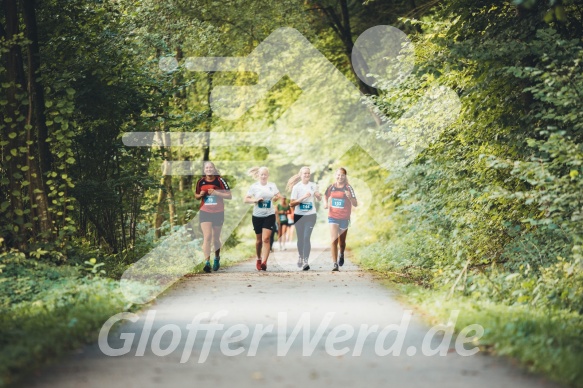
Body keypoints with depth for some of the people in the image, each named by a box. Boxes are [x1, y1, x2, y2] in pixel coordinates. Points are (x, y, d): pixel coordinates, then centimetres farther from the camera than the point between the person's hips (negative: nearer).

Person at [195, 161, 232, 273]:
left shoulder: (220, 180, -4)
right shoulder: (200, 182, 3)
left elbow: (229, 196, -5)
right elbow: (196, 195, 17)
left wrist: (216, 193, -18)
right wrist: (200, 195, -7)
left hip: (218, 213, -1)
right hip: (205, 212, 1)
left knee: (215, 239, 10)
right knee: (207, 237, -14)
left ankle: (217, 258, 36)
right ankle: (207, 262, -19)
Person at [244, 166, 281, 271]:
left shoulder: (272, 186, 6)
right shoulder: (254, 186, 0)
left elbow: (277, 195, 19)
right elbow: (246, 200, -3)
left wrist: (276, 198, 0)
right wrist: (255, 200, -18)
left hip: (269, 215, 0)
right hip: (257, 216, 0)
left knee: (266, 239, -13)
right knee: (259, 240, 10)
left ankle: (264, 262, -20)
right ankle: (259, 259, 32)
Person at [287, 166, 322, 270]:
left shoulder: (313, 185, 4)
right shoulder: (296, 187, -3)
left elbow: (319, 199, 19)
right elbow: (292, 203, -8)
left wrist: (318, 195, -4)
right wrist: (303, 197, -20)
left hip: (311, 215, 0)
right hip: (299, 215, 0)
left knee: (307, 238, -10)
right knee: (300, 238, 10)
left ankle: (305, 261, -14)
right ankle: (300, 257, 33)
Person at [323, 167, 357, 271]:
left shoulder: (348, 188, -6)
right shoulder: (331, 187, 1)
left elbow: (355, 204, -8)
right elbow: (326, 196, 23)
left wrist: (350, 197, -26)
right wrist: (325, 203, 4)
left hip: (344, 218, 0)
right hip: (333, 217, 1)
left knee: (342, 241, 14)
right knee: (334, 240, -13)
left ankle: (342, 254, 47)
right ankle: (335, 264, -16)